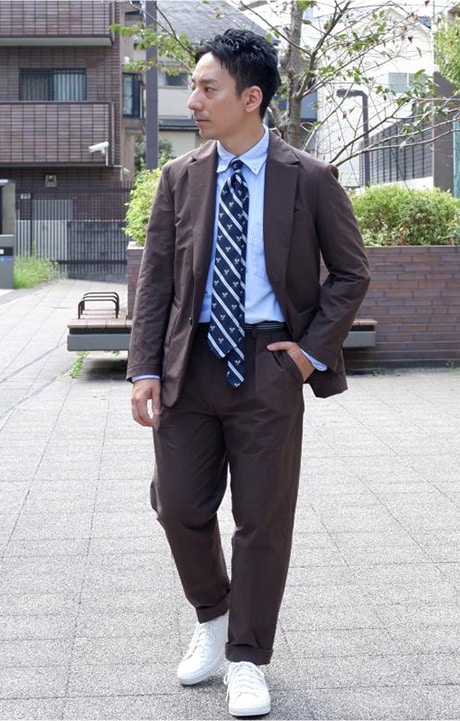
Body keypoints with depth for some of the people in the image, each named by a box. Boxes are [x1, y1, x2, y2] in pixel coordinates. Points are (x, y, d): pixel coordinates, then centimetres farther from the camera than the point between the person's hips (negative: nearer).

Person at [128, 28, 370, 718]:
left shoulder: (310, 180, -1)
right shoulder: (180, 177, 6)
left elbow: (351, 273, 6)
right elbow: (155, 278, 5)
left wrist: (314, 349, -4)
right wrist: (146, 368, -4)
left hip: (269, 364, -2)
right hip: (191, 362, 3)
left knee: (263, 518, 4)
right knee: (179, 505, 5)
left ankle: (247, 659, 20)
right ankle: (213, 616, 33)